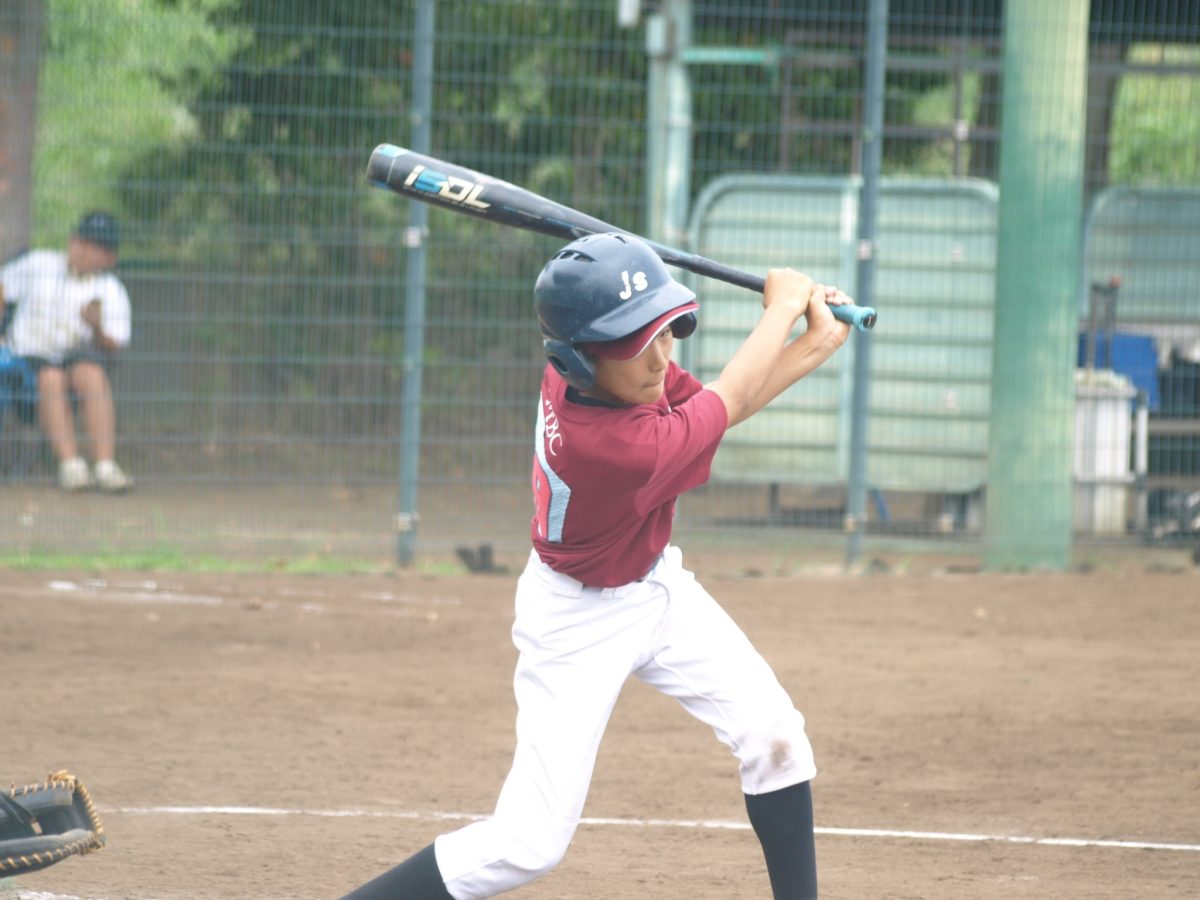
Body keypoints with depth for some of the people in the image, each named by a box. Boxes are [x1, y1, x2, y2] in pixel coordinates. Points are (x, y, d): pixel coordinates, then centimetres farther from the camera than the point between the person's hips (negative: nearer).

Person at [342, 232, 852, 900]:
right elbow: (727, 404, -21)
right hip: (580, 621, -8)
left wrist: (814, 348, -8)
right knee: (530, 844, -9)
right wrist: (783, 307, -7)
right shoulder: (621, 448, -39)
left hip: (657, 586, 8)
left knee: (774, 735, 3)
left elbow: (712, 403, 0)